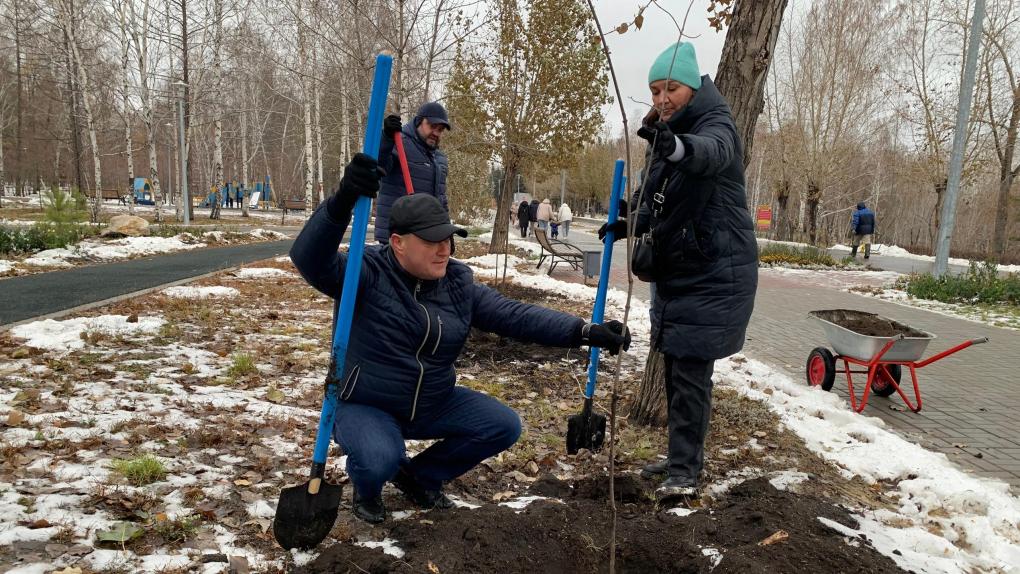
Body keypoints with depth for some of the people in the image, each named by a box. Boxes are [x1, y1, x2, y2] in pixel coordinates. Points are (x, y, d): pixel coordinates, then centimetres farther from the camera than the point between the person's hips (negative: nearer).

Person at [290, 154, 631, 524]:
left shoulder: (458, 285, -4)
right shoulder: (367, 273, -19)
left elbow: (515, 315, -9)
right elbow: (311, 260, -37)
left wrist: (584, 331, -20)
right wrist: (342, 202, -55)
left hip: (432, 404, 6)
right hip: (365, 407, -5)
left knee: (504, 426, -4)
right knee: (380, 461, -35)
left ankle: (420, 475, 16)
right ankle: (366, 489, 7)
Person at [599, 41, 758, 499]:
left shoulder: (715, 123, -12)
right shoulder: (665, 137, 12)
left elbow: (712, 152, -39)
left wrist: (677, 146, -60)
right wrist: (629, 225, -1)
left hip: (716, 273, -8)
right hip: (676, 270, 8)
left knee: (691, 371, -7)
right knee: (676, 368, 13)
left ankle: (685, 470, 4)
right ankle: (682, 456, 27)